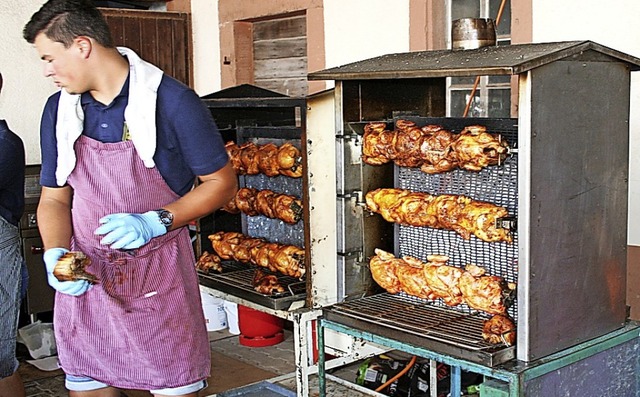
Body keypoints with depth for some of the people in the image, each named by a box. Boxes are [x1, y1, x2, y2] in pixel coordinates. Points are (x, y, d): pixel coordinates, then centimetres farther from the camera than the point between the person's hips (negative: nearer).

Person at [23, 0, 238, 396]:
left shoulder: (172, 101, -12)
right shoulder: (59, 110, 4)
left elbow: (222, 181, -7)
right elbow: (54, 198, 9)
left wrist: (154, 222, -19)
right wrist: (55, 254, -10)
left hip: (158, 274, -4)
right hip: (83, 277, 4)